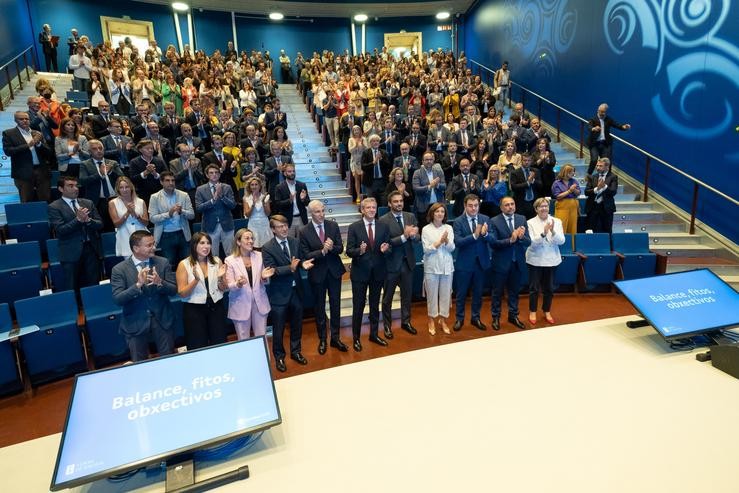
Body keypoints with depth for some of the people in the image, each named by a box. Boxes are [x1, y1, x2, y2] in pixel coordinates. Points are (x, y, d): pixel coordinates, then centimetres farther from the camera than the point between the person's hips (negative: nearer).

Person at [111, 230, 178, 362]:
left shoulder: (163, 262, -3)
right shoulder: (119, 269, -9)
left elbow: (173, 290, -5)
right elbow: (117, 300, -16)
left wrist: (160, 282, -25)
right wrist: (138, 284, -29)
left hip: (162, 320, 2)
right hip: (135, 324, -1)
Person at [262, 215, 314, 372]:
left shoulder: (295, 242, 1)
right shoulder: (267, 248, -14)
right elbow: (271, 271, -21)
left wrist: (303, 264, -15)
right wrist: (290, 268, -34)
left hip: (296, 290, 5)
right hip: (279, 293, -5)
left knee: (297, 324, 19)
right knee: (278, 328, 10)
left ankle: (296, 351, 40)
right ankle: (279, 356, 30)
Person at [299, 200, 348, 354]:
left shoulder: (333, 226, -3)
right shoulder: (304, 231, -11)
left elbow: (340, 248, -3)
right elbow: (306, 256, -14)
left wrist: (331, 247, -25)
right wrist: (322, 251, -27)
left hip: (334, 271, 2)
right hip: (317, 273, -2)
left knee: (335, 305, 10)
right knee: (319, 307, 11)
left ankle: (335, 337, 25)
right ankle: (322, 339, 26)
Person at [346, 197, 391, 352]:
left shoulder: (383, 227, 1)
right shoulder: (354, 227, -7)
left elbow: (388, 249, 2)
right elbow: (349, 251, -10)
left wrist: (385, 250, -21)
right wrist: (359, 251, -30)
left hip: (377, 272, 3)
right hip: (360, 272, -3)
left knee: (375, 305, 17)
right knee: (358, 306, 6)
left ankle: (374, 334, 33)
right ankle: (356, 338, 21)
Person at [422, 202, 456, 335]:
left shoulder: (449, 228, 3)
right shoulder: (426, 229, -4)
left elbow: (452, 248, -2)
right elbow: (426, 250, -9)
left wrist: (446, 241, -21)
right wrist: (439, 241, -19)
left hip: (447, 266, 2)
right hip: (432, 267, -2)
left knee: (446, 295, 8)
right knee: (432, 295, 6)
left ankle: (442, 320, 23)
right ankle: (432, 320, 21)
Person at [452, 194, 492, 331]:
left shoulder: (485, 219, 0)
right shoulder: (458, 221, -8)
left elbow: (491, 240, -8)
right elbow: (457, 242, -19)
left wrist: (485, 234, -30)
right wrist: (474, 235, -31)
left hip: (481, 261, 3)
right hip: (465, 262, -3)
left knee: (478, 292, 15)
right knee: (462, 293, 9)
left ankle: (476, 318, 30)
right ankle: (459, 318, 24)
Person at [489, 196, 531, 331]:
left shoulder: (522, 219, 1)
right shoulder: (494, 221, -10)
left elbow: (528, 242, -4)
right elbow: (493, 243, -17)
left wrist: (521, 237, -25)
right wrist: (510, 240, -28)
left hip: (517, 261, 4)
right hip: (501, 262, -3)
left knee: (514, 290, 17)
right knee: (498, 292, 10)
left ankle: (513, 315, 34)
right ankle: (496, 317, 24)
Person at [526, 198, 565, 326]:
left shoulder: (556, 221, 0)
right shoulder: (531, 223, -7)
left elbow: (561, 241, -8)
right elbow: (532, 242, -15)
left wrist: (553, 232, -26)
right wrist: (543, 233, -30)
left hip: (551, 260, 2)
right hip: (535, 260, -2)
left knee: (549, 288, 13)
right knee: (534, 288, 6)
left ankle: (547, 312, 30)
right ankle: (532, 312, 22)